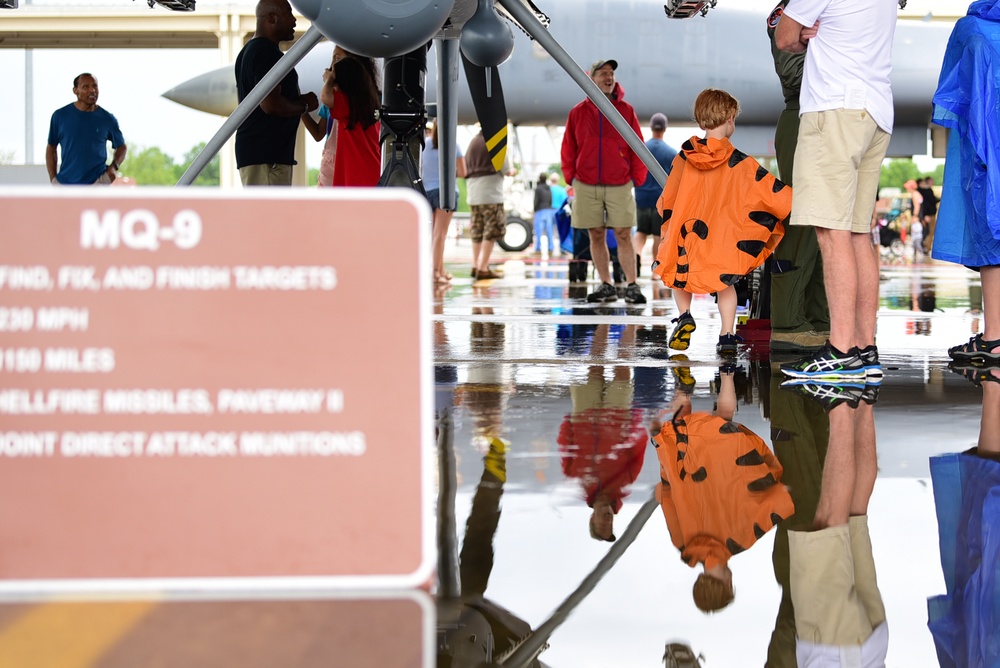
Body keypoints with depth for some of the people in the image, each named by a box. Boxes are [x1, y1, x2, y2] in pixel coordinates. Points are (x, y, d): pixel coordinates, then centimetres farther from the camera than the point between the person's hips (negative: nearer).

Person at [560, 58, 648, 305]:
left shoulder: (626, 110, 3)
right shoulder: (578, 112, 5)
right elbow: (568, 148, 11)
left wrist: (637, 177, 0)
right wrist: (570, 177, 5)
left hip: (619, 185, -2)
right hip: (586, 185, 2)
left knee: (623, 236, -5)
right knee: (596, 236, 5)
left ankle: (632, 287, -3)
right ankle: (606, 286, 12)